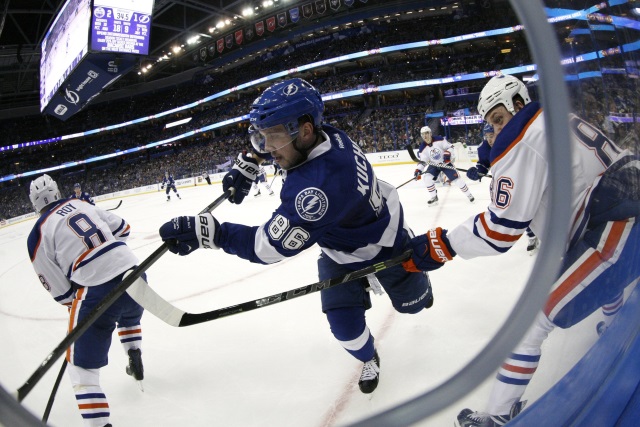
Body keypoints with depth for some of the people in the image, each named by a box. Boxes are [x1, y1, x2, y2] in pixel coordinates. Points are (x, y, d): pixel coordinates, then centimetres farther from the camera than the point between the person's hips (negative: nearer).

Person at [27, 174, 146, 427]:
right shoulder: (81, 204, 15)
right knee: (129, 317, 41)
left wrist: (73, 304, 24)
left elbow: (61, 291, 5)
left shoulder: (38, 235, 2)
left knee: (82, 363, 9)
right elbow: (122, 229, 21)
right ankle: (135, 364, 46)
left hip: (97, 291, -5)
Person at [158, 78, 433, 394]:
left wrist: (209, 232, -42)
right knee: (344, 325, 2)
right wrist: (248, 163, -7)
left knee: (412, 302, 23)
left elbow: (271, 245, -40)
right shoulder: (324, 134, -22)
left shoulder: (319, 186, -47)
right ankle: (368, 358, 34)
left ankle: (418, 279, 59)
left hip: (385, 243, -6)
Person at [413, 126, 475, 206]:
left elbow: (450, 146, -10)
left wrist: (447, 153, -28)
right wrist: (418, 170, -26)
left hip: (445, 163, -3)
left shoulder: (439, 140, -20)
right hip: (434, 165, 3)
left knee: (456, 178, -8)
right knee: (427, 177, -19)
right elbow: (422, 161, -12)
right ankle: (434, 197, -3)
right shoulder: (423, 148, -13)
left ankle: (469, 194, 12)